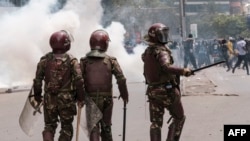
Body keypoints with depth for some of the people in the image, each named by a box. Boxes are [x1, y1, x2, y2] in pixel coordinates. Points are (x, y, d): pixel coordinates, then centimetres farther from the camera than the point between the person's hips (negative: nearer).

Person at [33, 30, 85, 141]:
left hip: (49, 98, 2)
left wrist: (37, 95, 14)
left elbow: (37, 80, 1)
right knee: (66, 127, 11)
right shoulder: (71, 60, -8)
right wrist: (81, 98, -2)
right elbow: (79, 80, -12)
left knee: (49, 125, 13)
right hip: (67, 99, -2)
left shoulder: (45, 60, -1)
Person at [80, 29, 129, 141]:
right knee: (106, 127, 16)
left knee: (93, 128, 0)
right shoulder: (111, 60, -2)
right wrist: (124, 94, 8)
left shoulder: (84, 61, -1)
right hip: (107, 98, 1)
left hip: (91, 98, -1)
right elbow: (121, 79, -6)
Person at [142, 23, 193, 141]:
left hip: (152, 90, 7)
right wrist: (182, 71, -39)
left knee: (156, 122, 10)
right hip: (167, 90, -7)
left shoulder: (147, 52, 10)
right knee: (179, 118, 10)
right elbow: (166, 67, -33)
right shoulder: (162, 50, -15)